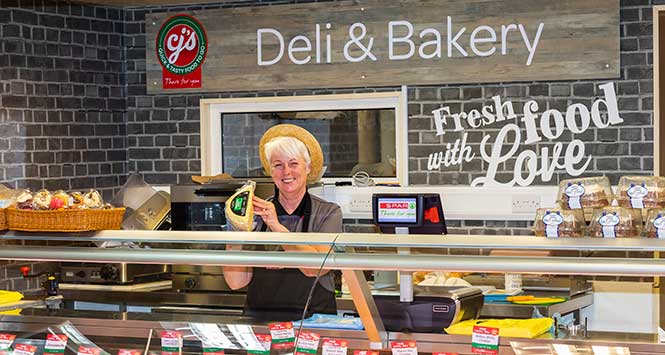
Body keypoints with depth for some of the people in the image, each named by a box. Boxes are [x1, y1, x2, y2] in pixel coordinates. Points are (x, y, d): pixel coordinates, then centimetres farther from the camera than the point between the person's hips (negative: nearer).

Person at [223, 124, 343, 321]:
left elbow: (316, 267, -12)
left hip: (311, 321, -1)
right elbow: (236, 282, 2)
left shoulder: (328, 213, 5)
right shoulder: (256, 214, 9)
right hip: (259, 318, 2)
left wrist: (276, 226, -17)